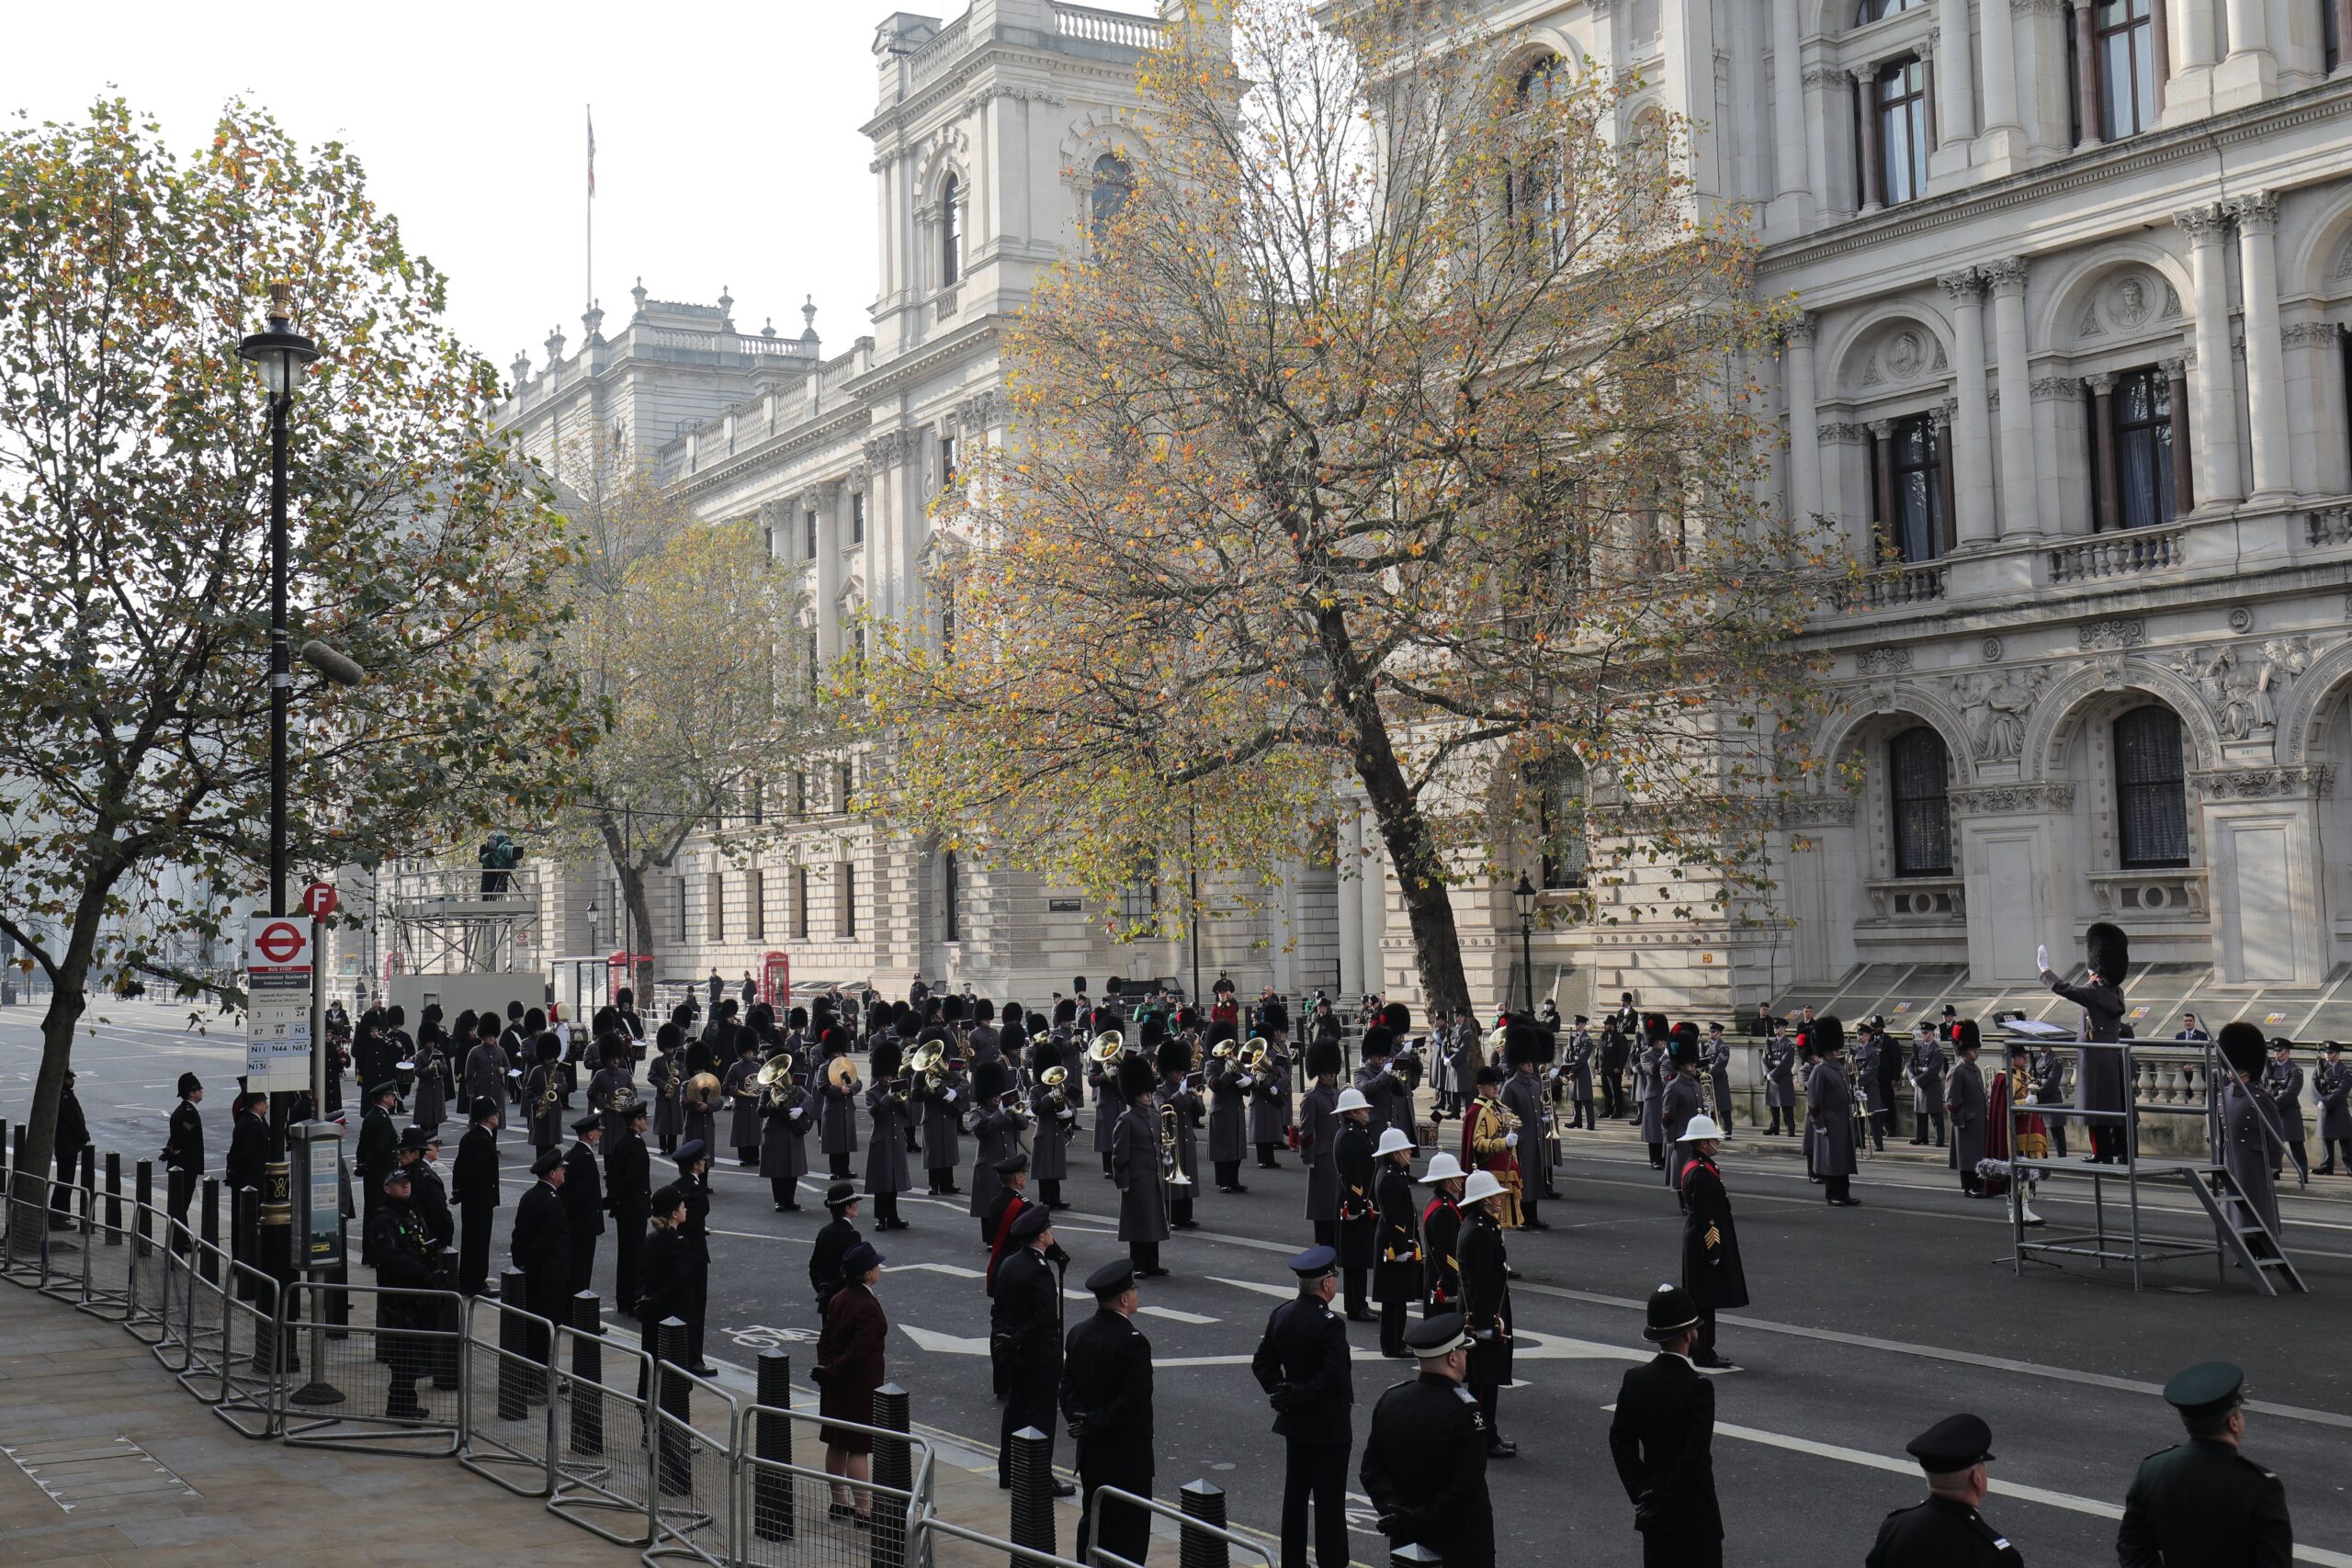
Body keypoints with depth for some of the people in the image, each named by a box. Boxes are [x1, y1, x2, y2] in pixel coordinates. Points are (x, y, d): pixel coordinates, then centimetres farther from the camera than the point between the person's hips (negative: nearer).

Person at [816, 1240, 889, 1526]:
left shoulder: (838, 1299, 5)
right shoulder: (868, 1307, -22)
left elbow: (825, 1339, 8)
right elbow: (859, 1352, -23)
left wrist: (827, 1369, 3)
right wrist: (831, 1372, -11)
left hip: (835, 1384, 9)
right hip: (860, 1387, -9)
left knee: (836, 1445, 16)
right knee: (859, 1448, -3)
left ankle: (839, 1502, 28)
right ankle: (863, 1511, 2)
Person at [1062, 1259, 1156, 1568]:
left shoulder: (1078, 1333, 3)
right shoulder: (1132, 1341, -20)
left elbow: (1067, 1387, 5)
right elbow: (1133, 1401, -23)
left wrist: (1080, 1419, -5)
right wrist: (1095, 1424, -14)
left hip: (1090, 1453, 7)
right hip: (1127, 1458, -7)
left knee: (1091, 1523, 18)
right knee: (1128, 1533, 1)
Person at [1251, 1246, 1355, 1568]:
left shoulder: (1281, 1315, 1)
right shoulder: (1329, 1324, -22)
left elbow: (1262, 1363, 6)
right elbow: (1334, 1377, -27)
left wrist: (1281, 1393, 1)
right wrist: (1299, 1395, -16)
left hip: (1294, 1421, 7)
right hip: (1328, 1426, -7)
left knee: (1295, 1494, 16)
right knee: (1329, 1500, 1)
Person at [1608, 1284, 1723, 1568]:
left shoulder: (1634, 1379, -2)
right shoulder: (1697, 1388, -20)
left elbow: (1620, 1441, 1)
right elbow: (1694, 1456, -22)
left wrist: (1641, 1493, 2)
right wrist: (1662, 1501, -13)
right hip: (1693, 1516, -6)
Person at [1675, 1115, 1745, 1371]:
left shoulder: (1693, 1165, 10)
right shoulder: (1701, 1173, -22)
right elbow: (1704, 1217, -23)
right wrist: (1713, 1251, -20)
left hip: (1695, 1242, 11)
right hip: (1705, 1243, -11)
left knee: (1701, 1299, 17)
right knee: (1706, 1300, -4)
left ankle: (1698, 1348, 26)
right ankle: (1704, 1355, 1)